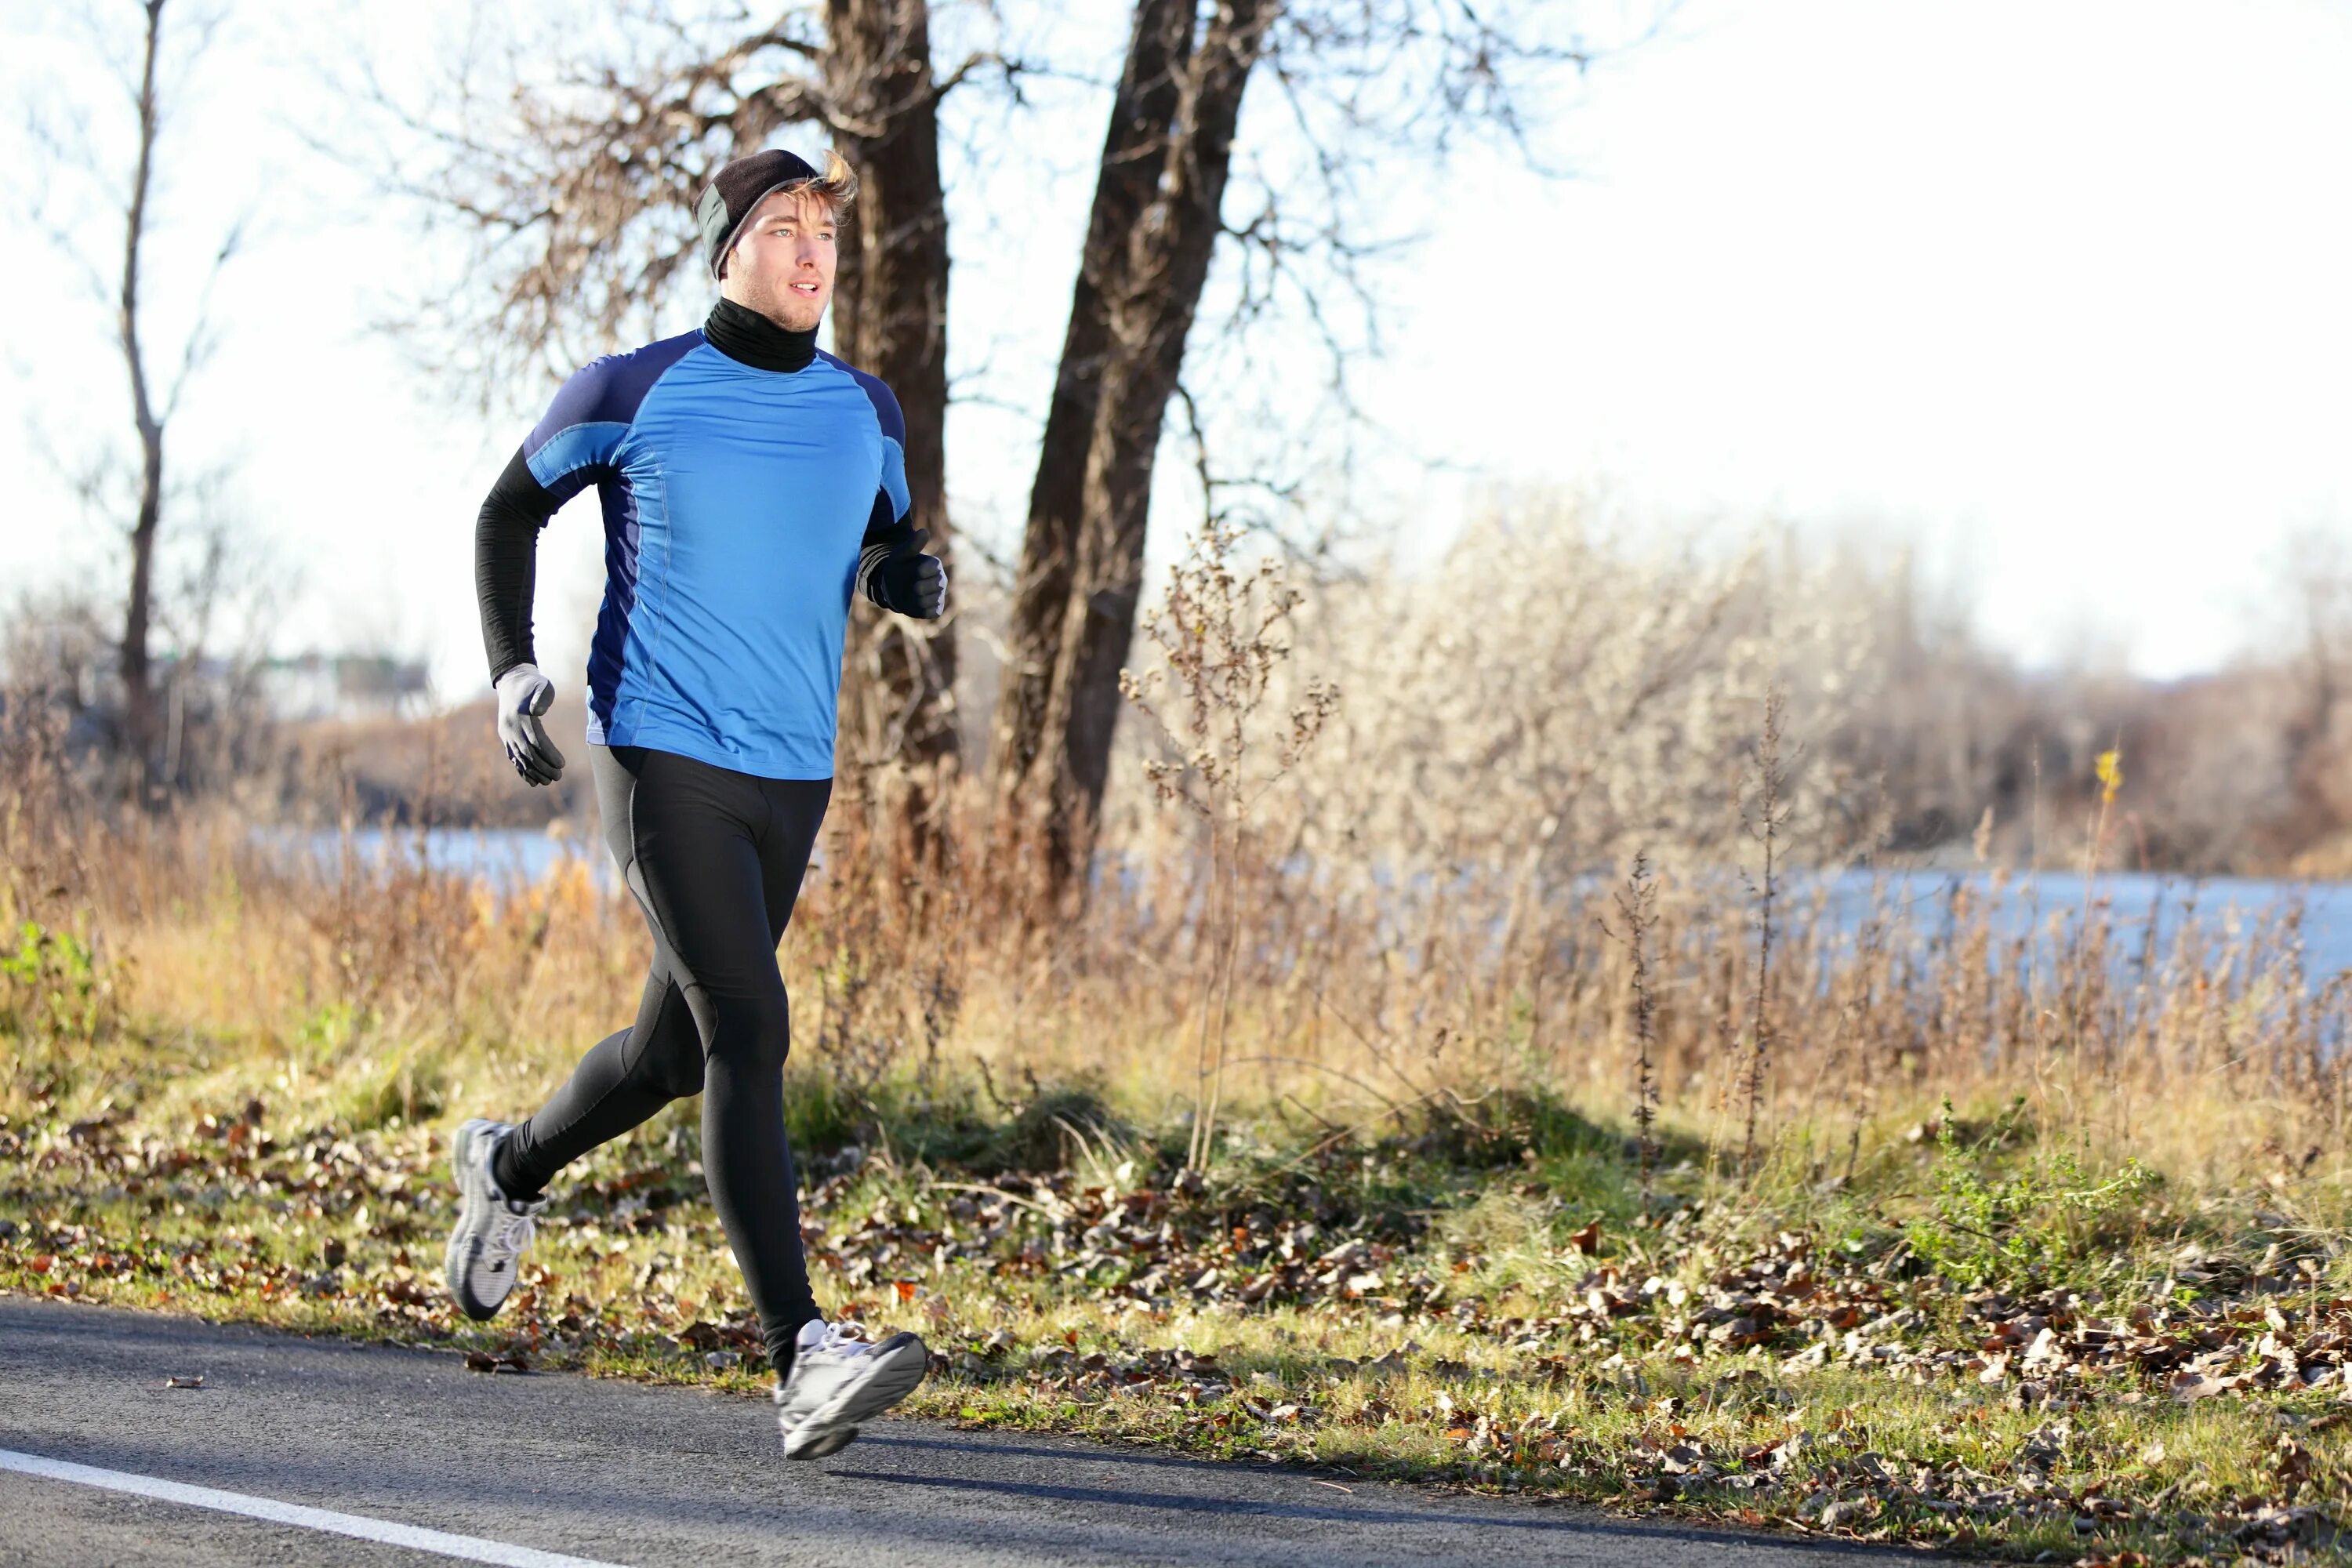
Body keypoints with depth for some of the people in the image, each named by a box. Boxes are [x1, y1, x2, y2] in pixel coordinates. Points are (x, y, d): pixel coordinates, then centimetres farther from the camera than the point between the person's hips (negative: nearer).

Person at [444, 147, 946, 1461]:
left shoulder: (865, 411, 9)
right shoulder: (633, 393, -3)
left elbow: (882, 550, 23)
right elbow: (512, 513, 10)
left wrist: (915, 579, -2)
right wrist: (512, 671, -2)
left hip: (792, 775, 6)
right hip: (662, 756, -6)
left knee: (679, 1051, 15)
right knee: (749, 1032, -18)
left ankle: (513, 1168, 47)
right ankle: (804, 1364, -23)